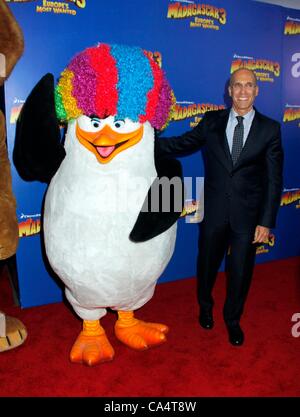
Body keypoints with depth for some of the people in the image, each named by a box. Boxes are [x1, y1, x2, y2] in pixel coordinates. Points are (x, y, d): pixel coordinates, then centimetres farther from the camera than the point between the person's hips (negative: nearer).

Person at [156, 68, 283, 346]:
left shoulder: (269, 129, -2)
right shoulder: (212, 121, 2)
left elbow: (274, 179, -3)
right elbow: (181, 144, 4)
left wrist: (266, 222, -8)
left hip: (247, 214, 0)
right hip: (214, 211, 1)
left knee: (240, 271, 12)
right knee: (207, 263, 17)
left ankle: (232, 319, 39)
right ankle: (205, 307, 47)